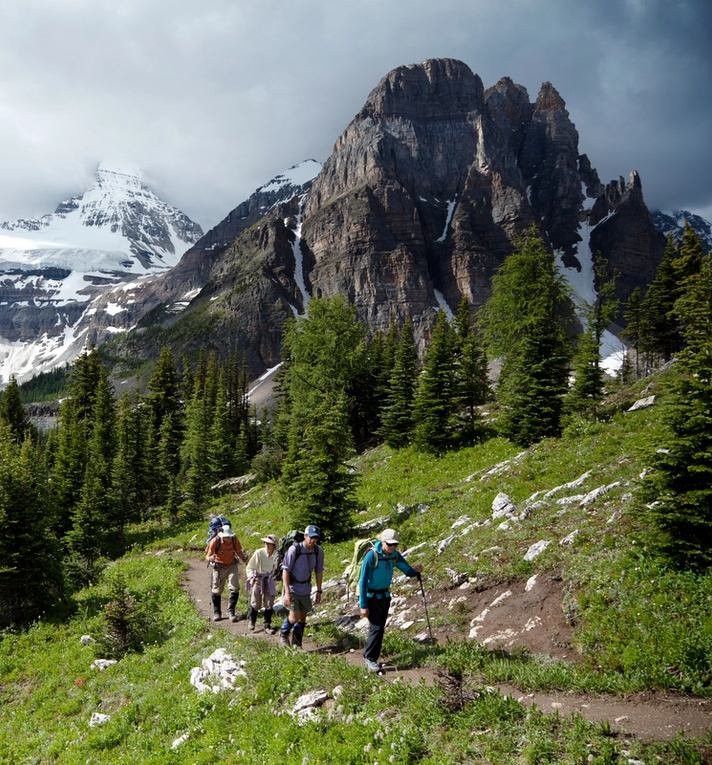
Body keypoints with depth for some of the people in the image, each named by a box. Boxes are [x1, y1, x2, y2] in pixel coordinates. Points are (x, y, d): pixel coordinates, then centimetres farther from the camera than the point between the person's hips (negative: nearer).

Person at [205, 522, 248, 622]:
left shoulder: (234, 539, -18)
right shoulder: (215, 541, -25)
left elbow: (238, 551, 0)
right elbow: (207, 556, -21)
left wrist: (243, 558, -18)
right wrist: (211, 558, -44)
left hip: (231, 566, 1)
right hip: (219, 567, -1)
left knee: (235, 589, -9)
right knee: (216, 590, 7)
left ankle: (231, 611, 4)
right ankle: (217, 613, 25)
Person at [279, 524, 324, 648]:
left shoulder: (318, 551, -8)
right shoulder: (294, 549, -21)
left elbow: (319, 572, 5)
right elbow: (285, 571, -18)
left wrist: (318, 591, 6)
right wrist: (287, 592, -22)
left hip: (305, 589, 5)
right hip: (292, 588, -5)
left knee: (302, 617, 9)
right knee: (295, 616, -12)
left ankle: (297, 644, 25)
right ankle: (283, 635, 16)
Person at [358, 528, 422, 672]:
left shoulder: (395, 555, -4)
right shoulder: (372, 556, -23)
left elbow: (408, 570, 4)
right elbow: (362, 581, -20)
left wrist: (416, 570, -21)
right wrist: (363, 605, -21)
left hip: (385, 596, 7)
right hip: (371, 597, -6)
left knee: (380, 628, 10)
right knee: (376, 628, -11)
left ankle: (370, 657, 21)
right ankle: (370, 658, 2)